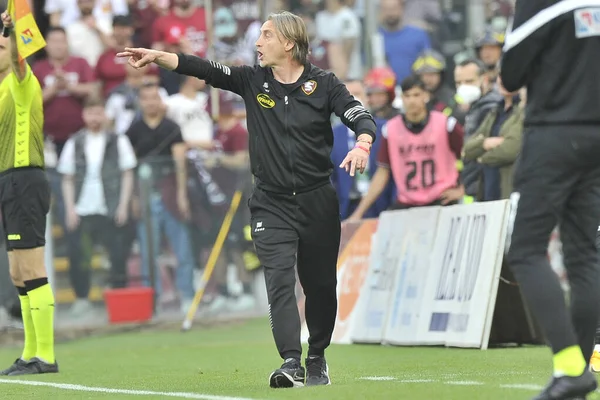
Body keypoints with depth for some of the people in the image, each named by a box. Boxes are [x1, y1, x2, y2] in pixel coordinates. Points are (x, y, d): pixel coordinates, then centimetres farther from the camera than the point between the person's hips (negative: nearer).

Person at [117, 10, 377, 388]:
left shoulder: (324, 84, -2)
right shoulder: (253, 80, 4)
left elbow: (362, 119, -9)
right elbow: (203, 69, -3)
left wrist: (361, 147, -29)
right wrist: (159, 56, -14)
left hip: (317, 201, -1)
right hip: (271, 204, 1)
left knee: (321, 286, 8)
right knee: (280, 282, -15)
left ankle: (317, 360, 27)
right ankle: (291, 363, -24)